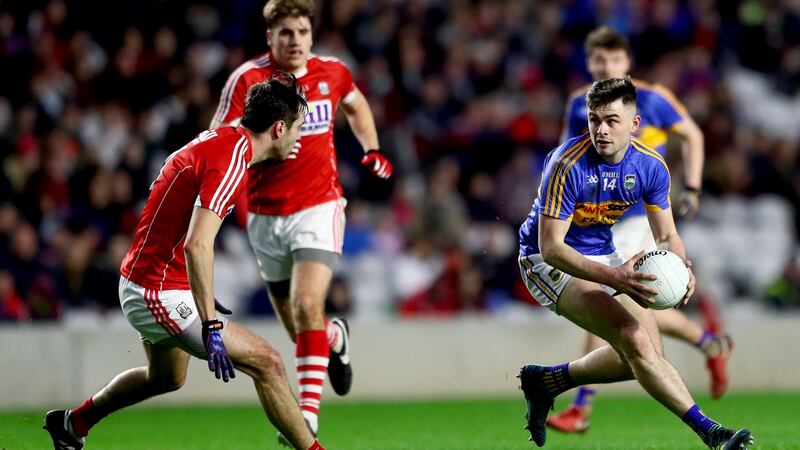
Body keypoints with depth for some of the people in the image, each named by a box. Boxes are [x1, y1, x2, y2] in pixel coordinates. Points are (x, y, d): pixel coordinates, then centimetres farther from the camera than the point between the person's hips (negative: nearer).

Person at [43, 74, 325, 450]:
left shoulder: (222, 138, 5)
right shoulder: (231, 160, -23)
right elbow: (197, 245, -32)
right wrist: (211, 326, -33)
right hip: (161, 293, -10)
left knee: (167, 378, 33)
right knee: (266, 363, -13)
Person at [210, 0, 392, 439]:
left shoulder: (331, 72, 0)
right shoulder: (247, 78, -10)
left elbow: (355, 104, 23)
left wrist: (372, 149, 11)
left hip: (318, 206, -1)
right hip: (265, 216, 1)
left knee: (307, 306, -22)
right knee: (298, 329, 9)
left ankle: (308, 414, -22)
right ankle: (335, 337, 46)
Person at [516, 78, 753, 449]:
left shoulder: (651, 166, -9)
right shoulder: (567, 165, -27)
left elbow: (667, 236, 0)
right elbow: (551, 247, -28)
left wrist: (681, 268, -24)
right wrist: (612, 276, -39)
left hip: (602, 255, 7)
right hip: (548, 262, -7)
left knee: (649, 353, 6)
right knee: (634, 340, -23)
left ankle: (545, 380, 22)